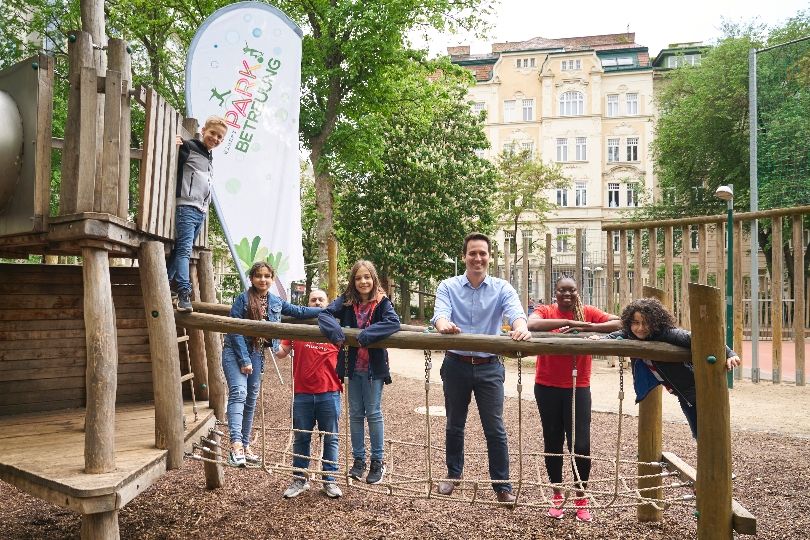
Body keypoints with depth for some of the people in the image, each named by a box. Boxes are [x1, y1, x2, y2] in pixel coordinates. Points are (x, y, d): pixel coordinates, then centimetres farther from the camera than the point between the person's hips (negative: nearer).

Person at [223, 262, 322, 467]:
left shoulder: (275, 302, 7)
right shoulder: (243, 299, -9)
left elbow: (299, 312, 17)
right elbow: (235, 330, -11)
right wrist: (244, 360, -15)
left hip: (256, 354, 6)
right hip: (235, 352, -5)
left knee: (251, 400, 9)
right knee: (239, 392, -22)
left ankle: (245, 446, 19)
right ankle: (235, 445, -32)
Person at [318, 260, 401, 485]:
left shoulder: (382, 302, -9)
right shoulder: (346, 301, -1)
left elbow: (394, 322, -24)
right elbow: (325, 314, -12)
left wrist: (367, 334, -34)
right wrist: (335, 330, -32)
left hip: (374, 367, -3)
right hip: (353, 366, 3)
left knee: (373, 413, 5)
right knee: (355, 413, 12)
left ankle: (378, 461, 19)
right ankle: (358, 459, 25)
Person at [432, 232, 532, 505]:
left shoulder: (502, 288, -1)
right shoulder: (448, 287, -1)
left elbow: (516, 312, -19)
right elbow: (440, 312, -18)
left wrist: (521, 328, -43)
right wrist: (444, 324, -43)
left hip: (489, 367, -1)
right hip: (456, 365, 1)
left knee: (495, 428, 3)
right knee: (454, 424, 16)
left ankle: (502, 485, 16)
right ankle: (453, 474, 35)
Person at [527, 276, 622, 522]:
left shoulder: (587, 312, 1)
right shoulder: (545, 311, -3)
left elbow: (619, 322, -9)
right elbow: (532, 324, -25)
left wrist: (590, 327, -22)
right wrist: (568, 322, -28)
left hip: (578, 388, 0)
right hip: (548, 388, 0)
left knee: (581, 444, -1)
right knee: (553, 441, 12)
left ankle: (581, 497, 21)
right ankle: (557, 495, 29)